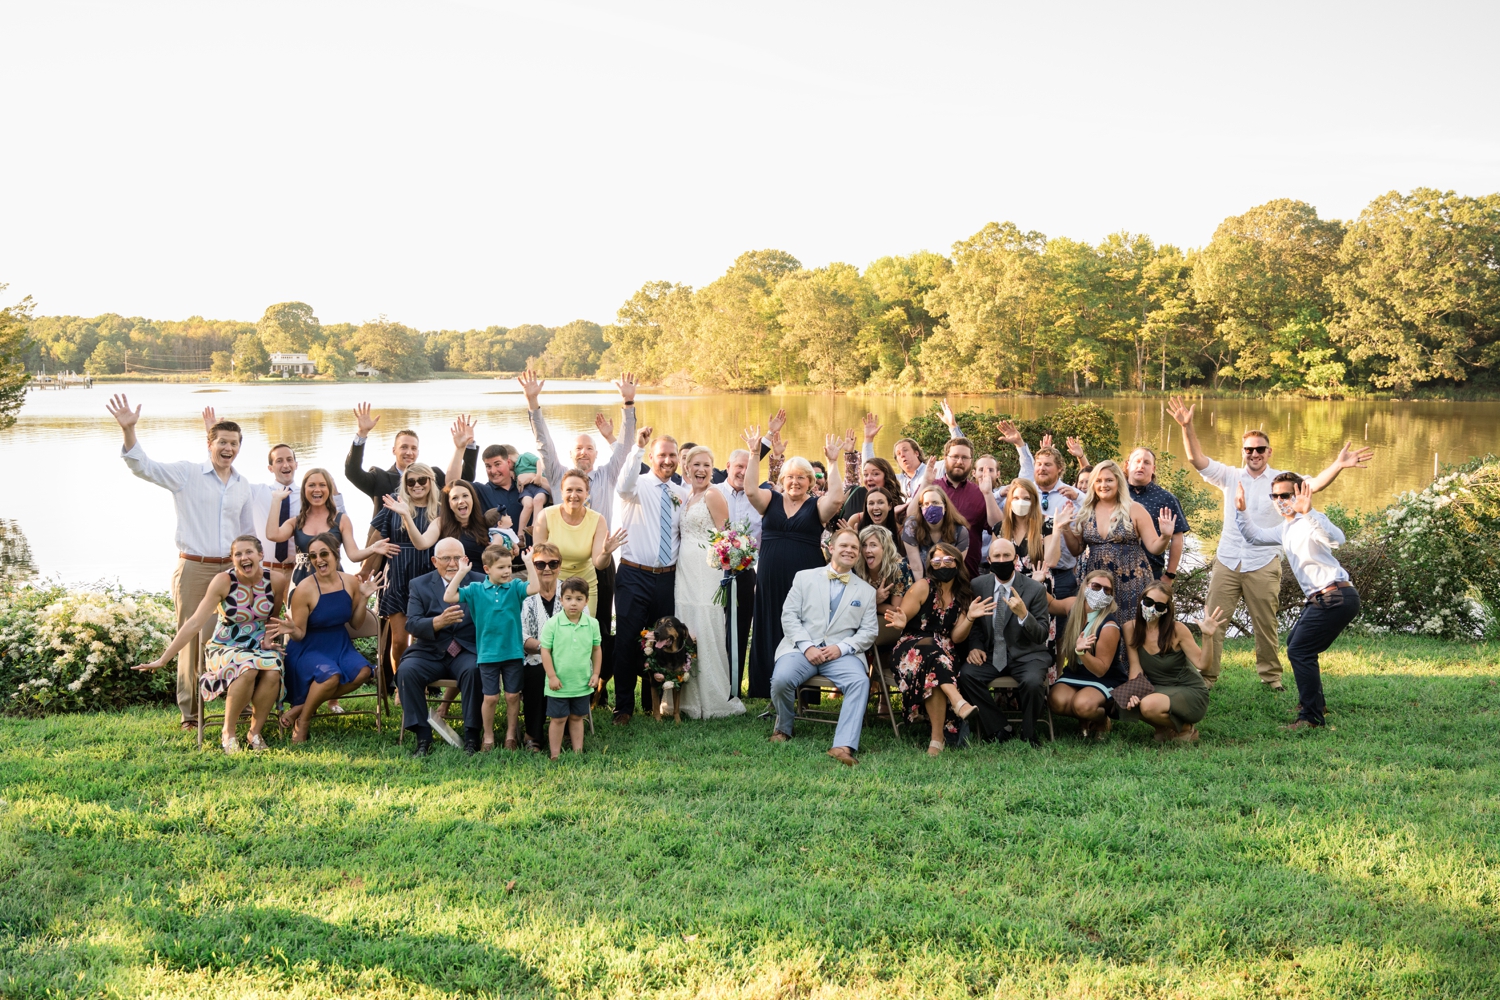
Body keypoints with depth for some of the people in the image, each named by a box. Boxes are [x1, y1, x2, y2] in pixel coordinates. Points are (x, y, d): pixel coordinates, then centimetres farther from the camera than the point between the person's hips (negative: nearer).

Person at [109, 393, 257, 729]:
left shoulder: (243, 485, 12)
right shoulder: (186, 474, -2)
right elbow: (143, 467, -12)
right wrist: (128, 430, -27)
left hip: (231, 569, 4)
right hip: (194, 569, -4)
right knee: (192, 638, 1)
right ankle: (190, 712, 9)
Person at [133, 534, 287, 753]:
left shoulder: (275, 581, -4)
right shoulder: (223, 581, -13)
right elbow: (195, 623, -14)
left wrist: (269, 635, -5)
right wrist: (163, 659, -17)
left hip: (260, 647, 3)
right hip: (225, 648, -2)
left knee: (272, 672, -34)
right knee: (248, 669, -38)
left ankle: (255, 731, -12)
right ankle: (228, 733, -18)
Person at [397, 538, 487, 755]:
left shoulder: (480, 582, 7)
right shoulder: (420, 585, 8)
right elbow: (412, 624, -5)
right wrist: (439, 621, -23)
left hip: (467, 651, -1)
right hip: (430, 653, 1)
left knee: (474, 670, -33)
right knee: (406, 670, -27)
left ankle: (471, 738, -24)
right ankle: (423, 738, -20)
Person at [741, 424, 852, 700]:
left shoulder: (817, 506, 4)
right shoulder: (771, 500, 10)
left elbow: (836, 499, -15)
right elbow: (750, 490, -7)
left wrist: (833, 462, -16)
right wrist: (755, 454, -14)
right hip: (771, 581, 2)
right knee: (771, 635, 4)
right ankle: (774, 696, 11)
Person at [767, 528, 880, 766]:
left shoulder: (866, 591, 15)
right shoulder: (804, 577, 12)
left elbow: (869, 632, 8)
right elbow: (789, 615, 4)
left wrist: (841, 648, -11)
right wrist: (807, 647, -11)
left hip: (841, 654, 1)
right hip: (802, 648, -1)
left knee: (860, 681, -32)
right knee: (781, 679, -30)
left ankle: (844, 746, -38)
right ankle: (783, 729, 2)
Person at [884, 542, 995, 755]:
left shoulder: (963, 597, 7)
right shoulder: (922, 587, -3)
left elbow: (956, 638, 3)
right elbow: (900, 621, -4)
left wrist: (970, 618, -15)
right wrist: (901, 623, -29)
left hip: (945, 654, 2)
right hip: (912, 648, -2)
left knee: (935, 675, -33)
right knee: (933, 652, -37)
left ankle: (938, 738, -31)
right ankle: (958, 702, -45)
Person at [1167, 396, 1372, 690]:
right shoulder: (1230, 477, 6)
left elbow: (1314, 484, -14)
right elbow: (1198, 460, -3)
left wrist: (1338, 465, -32)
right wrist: (1188, 428, -17)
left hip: (1263, 566, -1)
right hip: (1226, 563, 2)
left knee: (1265, 625, 8)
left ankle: (1271, 676, 24)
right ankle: (1207, 677, 12)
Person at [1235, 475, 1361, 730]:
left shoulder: (1311, 522, -14)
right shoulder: (1285, 529, 17)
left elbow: (1336, 538, -36)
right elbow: (1255, 536, 31)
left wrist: (1308, 512, -46)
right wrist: (1241, 510, 17)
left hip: (1335, 598, -11)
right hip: (1321, 599, 11)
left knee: (1299, 651, -13)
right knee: (1295, 645, 25)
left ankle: (1311, 717, -10)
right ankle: (1314, 701, 39)